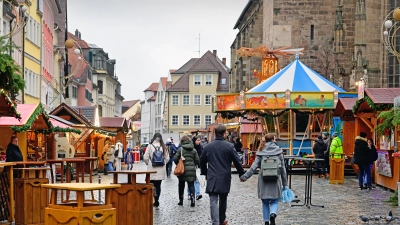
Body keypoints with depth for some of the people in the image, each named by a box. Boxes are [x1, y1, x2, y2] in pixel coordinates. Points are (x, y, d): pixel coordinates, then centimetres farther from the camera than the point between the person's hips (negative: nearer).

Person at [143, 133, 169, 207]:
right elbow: (167, 158, 2)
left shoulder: (150, 146, -6)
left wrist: (148, 164, 12)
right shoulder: (163, 146, 1)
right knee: (158, 185, 10)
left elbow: (145, 158, -7)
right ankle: (156, 201, 12)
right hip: (161, 170, 3)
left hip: (152, 170, -3)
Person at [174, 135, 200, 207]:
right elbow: (197, 160, 2)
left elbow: (175, 159, -9)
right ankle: (192, 201, -9)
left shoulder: (181, 149, -7)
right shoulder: (193, 150, 2)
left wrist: (178, 165, 9)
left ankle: (181, 201, 18)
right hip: (192, 169, 2)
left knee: (181, 185, 12)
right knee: (191, 185, 3)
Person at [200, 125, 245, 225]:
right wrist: (242, 174, 9)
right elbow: (237, 162, -4)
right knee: (223, 200, 17)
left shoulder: (208, 146, 3)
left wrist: (205, 173, 27)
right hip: (225, 178, 0)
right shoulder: (229, 146, -6)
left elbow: (202, 162, 12)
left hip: (212, 178, 0)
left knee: (213, 201, -4)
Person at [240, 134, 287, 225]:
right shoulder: (278, 151, 0)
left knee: (265, 202, 13)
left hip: (263, 180, 1)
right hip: (275, 180, -1)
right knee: (274, 201, 7)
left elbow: (254, 167, -6)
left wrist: (244, 177, -1)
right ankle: (273, 214, -21)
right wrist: (284, 182, 8)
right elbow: (282, 168, 2)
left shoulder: (260, 152, 0)